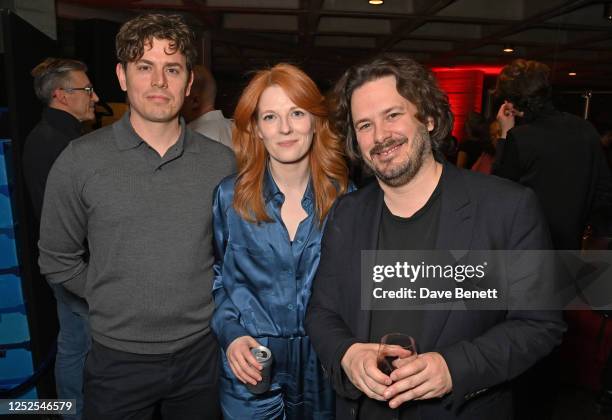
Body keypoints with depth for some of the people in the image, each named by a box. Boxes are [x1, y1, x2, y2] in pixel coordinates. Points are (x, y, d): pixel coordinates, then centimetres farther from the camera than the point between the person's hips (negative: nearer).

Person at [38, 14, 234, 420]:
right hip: (118, 357, -1)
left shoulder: (221, 162, -5)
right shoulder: (80, 160, -9)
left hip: (201, 352, 2)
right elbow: (57, 259, 0)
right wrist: (115, 300, -1)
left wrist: (207, 299, 0)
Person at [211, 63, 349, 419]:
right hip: (250, 369, 0)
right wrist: (231, 333, -11)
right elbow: (216, 277, 2)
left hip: (322, 369, 1)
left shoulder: (344, 197, -8)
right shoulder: (229, 197, -8)